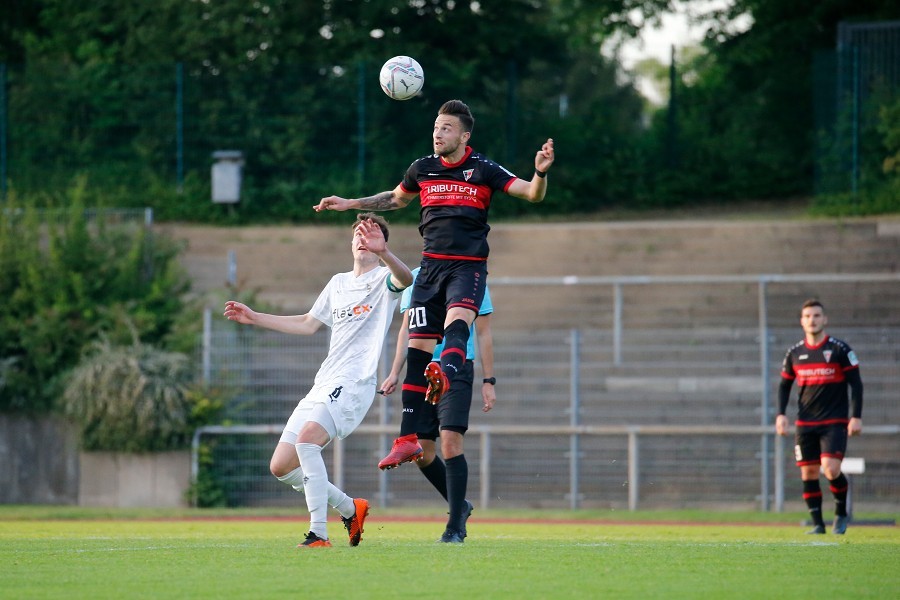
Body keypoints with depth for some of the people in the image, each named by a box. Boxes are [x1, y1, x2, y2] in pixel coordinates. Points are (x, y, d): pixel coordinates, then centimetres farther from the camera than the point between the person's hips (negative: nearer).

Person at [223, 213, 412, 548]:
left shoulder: (384, 279, -1)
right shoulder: (338, 283, 22)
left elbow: (404, 279, -27)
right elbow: (308, 325, 32)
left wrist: (383, 253, -48)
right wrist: (254, 318, 30)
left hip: (354, 383, -8)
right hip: (323, 384, 8)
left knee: (307, 438, -32)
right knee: (281, 467, 3)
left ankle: (319, 534, -30)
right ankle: (349, 508, 21)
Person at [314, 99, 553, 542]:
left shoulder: (483, 170, -1)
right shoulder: (423, 169, 11)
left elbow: (532, 194, -7)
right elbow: (396, 199, 31)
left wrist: (540, 173, -28)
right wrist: (350, 204, 25)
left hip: (469, 265, -4)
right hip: (432, 264, 4)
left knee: (457, 319, -34)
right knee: (418, 345, -6)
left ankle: (445, 375, -63)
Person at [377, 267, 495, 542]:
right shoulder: (415, 278, 12)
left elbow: (483, 334, 4)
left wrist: (489, 381, 1)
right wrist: (395, 373, 12)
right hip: (420, 370, 5)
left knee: (450, 441, -16)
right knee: (421, 451, 3)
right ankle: (460, 505, 25)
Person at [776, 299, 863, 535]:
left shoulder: (840, 349, -4)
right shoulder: (795, 353, 7)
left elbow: (856, 384, -2)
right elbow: (785, 385, 17)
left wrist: (856, 417, -9)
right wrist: (781, 414, 4)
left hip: (835, 422, -4)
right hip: (806, 424, 4)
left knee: (831, 469, -18)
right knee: (808, 473, -1)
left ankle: (841, 513, 6)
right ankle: (818, 523, 9)